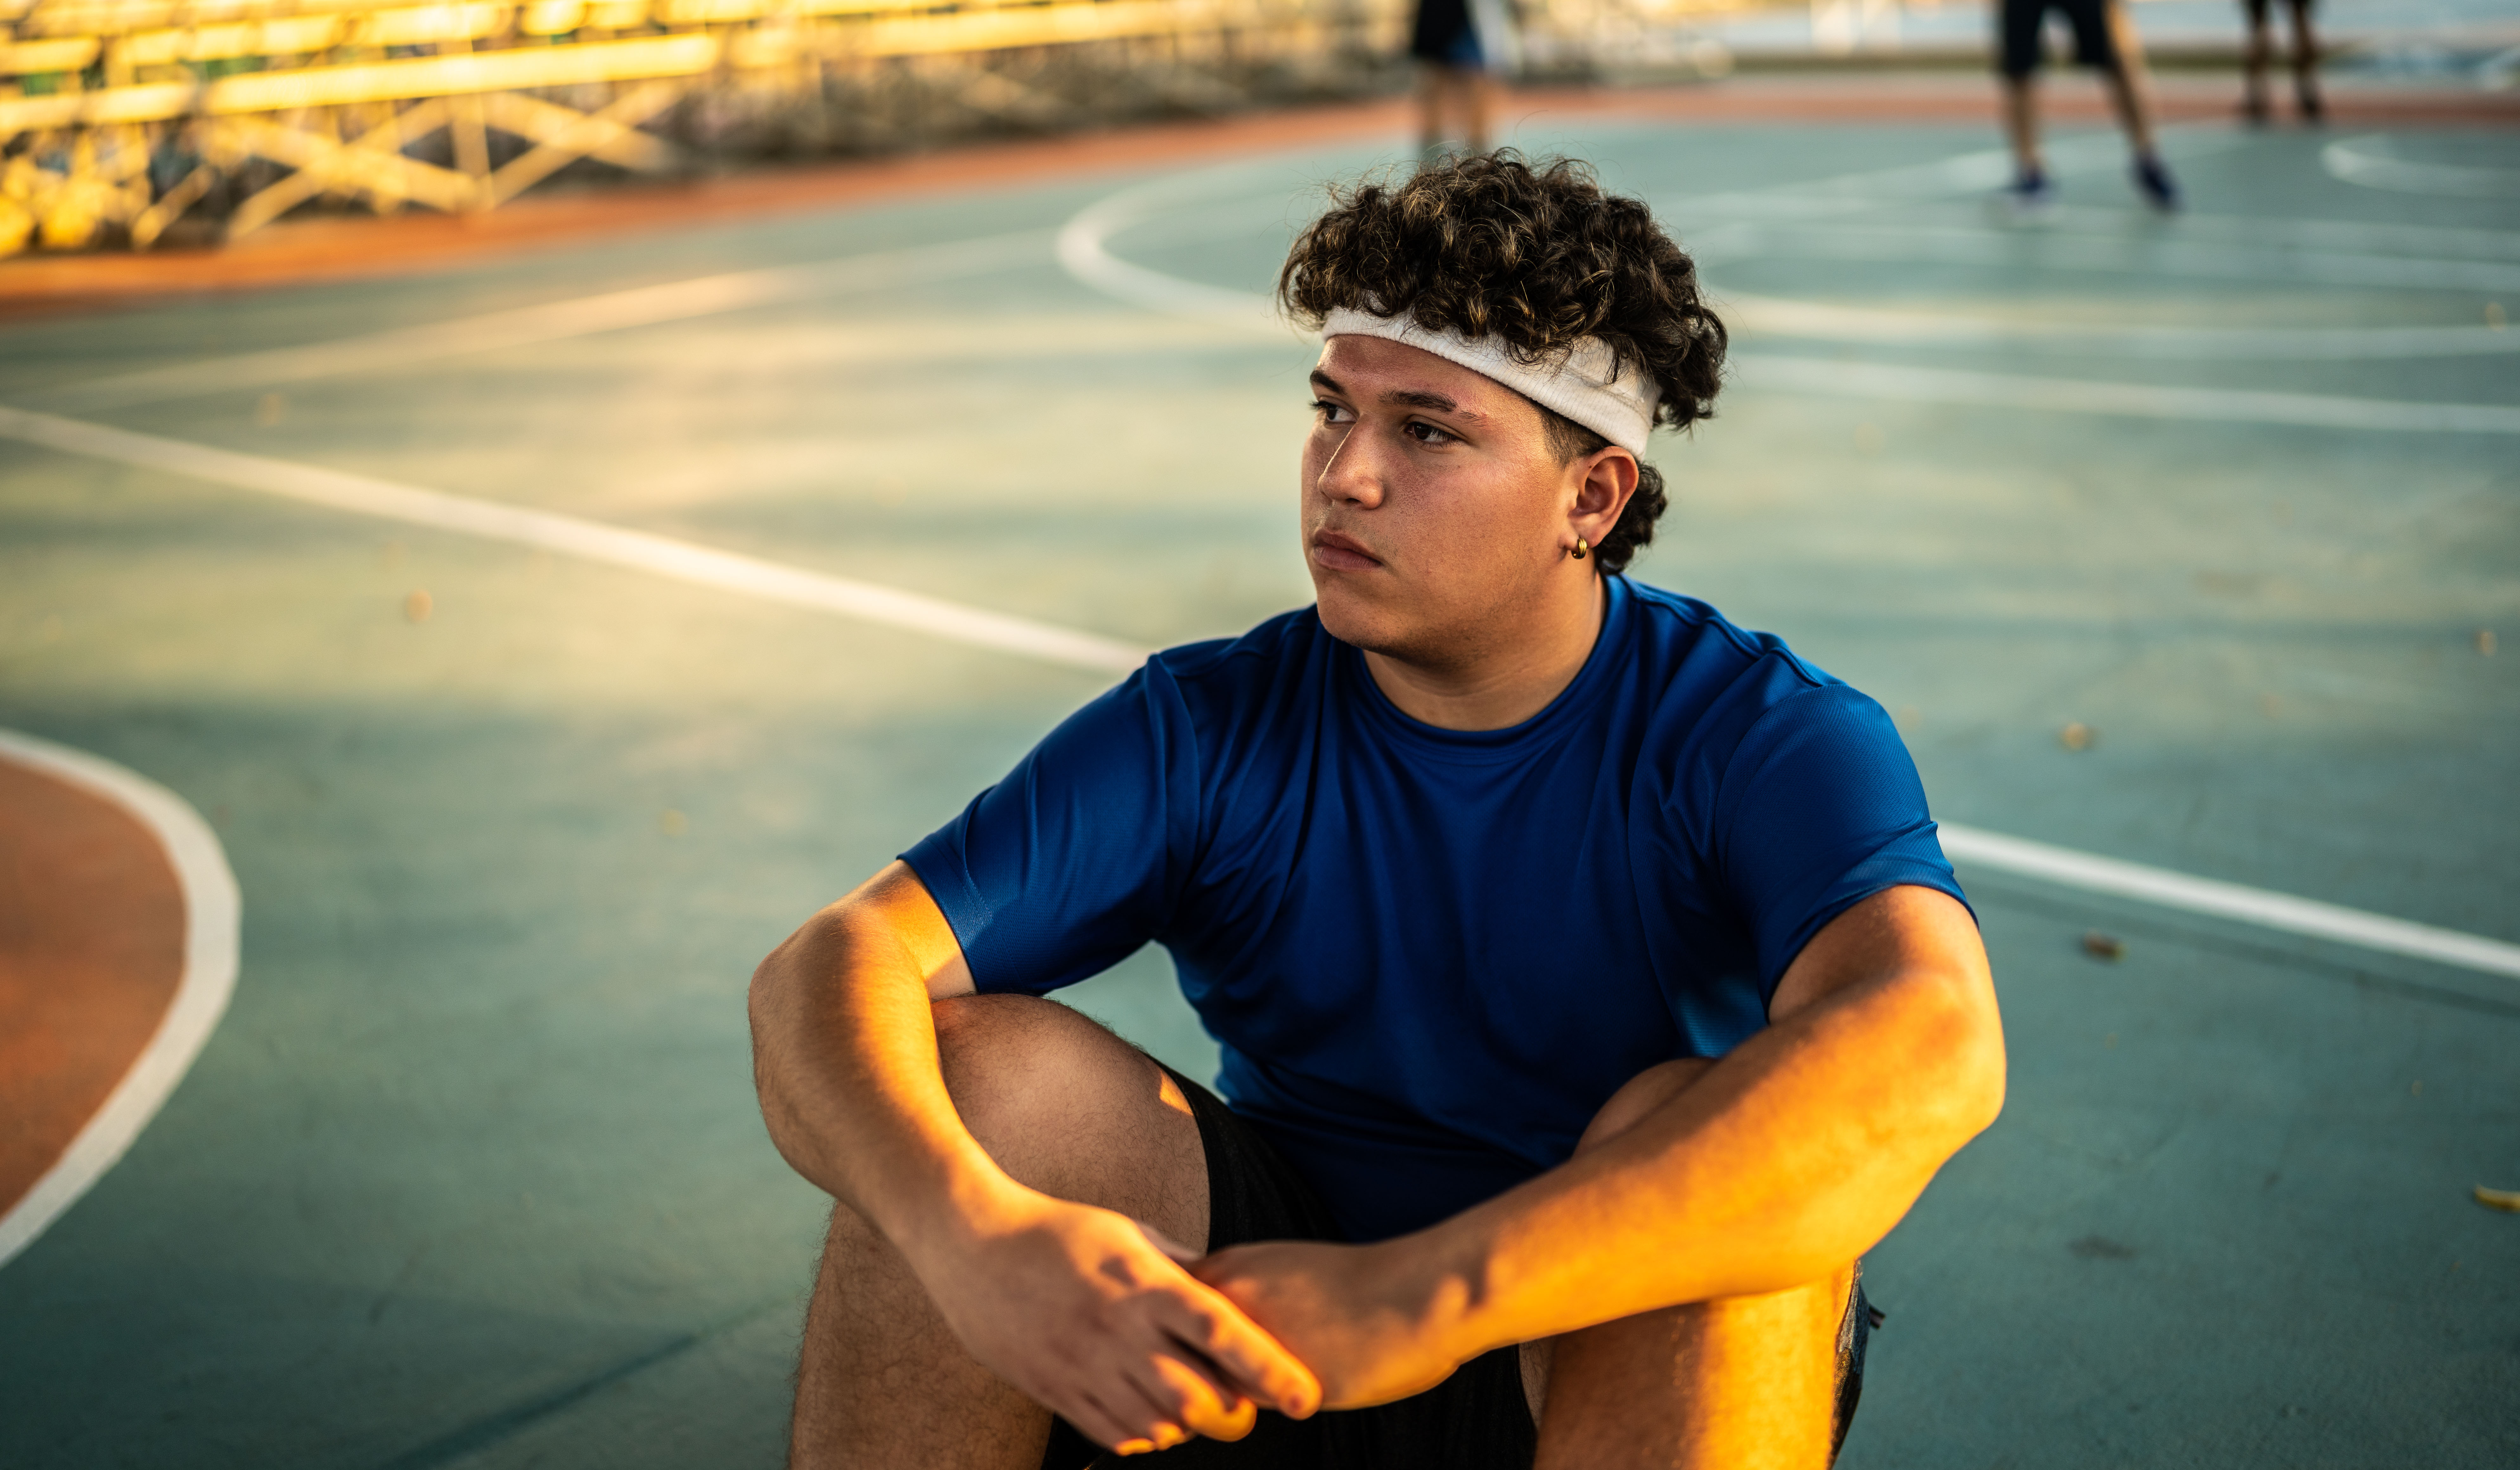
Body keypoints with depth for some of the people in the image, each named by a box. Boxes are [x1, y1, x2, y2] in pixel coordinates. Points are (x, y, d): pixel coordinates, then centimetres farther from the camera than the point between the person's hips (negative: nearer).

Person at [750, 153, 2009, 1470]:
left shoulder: (1765, 735, -17)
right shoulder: (1202, 734, -8)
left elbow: (1935, 1042, -39)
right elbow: (826, 971, -17)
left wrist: (1431, 1294, -47)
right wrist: (973, 1232, -41)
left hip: (1656, 1359, -2)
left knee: (1708, 1130, -34)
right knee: (963, 1075, -21)